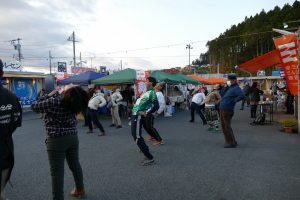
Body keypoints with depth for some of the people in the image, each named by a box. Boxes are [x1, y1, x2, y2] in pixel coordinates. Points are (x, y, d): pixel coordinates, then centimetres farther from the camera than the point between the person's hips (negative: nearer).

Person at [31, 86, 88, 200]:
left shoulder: (53, 102, -20)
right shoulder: (74, 104, -4)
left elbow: (34, 107, -3)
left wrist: (49, 95, 0)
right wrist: (56, 94, 15)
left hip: (57, 140, -6)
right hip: (73, 137, 6)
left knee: (57, 172, 2)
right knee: (75, 165, 21)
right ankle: (80, 190, 38)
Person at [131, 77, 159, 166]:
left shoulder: (151, 92, -13)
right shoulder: (147, 92, 16)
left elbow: (156, 106, -23)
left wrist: (146, 113, -19)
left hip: (138, 116, -10)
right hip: (135, 115, 10)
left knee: (137, 136, -10)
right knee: (135, 134, 23)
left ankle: (150, 158, -7)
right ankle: (145, 148, 39)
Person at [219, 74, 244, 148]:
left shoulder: (236, 88, -12)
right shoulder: (230, 87, 17)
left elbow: (242, 96, -29)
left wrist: (234, 100, -20)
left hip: (227, 110, -10)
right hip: (222, 109, 10)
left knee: (227, 126, -3)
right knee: (223, 126, 15)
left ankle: (231, 143, 7)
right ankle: (229, 141, 27)